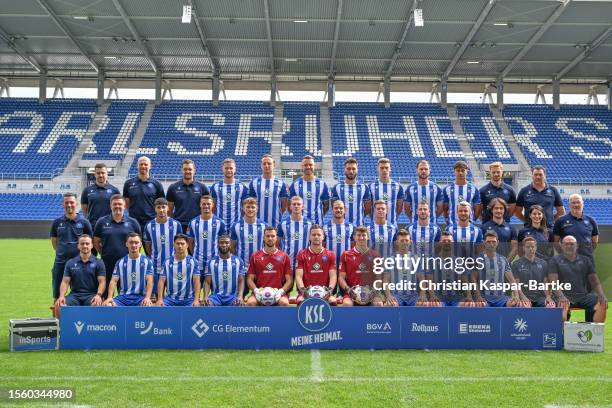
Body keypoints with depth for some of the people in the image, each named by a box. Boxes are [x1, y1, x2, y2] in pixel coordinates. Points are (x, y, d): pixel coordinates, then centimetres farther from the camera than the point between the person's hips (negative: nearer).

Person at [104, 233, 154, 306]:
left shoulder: (147, 262, 4)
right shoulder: (120, 262, 10)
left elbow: (150, 281, -5)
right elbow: (113, 281, 3)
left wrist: (147, 298, -23)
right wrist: (109, 297, -15)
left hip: (140, 297, -2)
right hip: (123, 297, 2)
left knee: (149, 306, -36)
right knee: (107, 305, -28)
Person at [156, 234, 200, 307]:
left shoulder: (193, 262, 0)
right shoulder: (167, 262, 6)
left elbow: (196, 281, -6)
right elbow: (161, 281, 2)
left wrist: (196, 300, -17)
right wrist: (160, 299, -10)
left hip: (188, 299, -2)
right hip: (171, 298, 2)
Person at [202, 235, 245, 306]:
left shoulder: (238, 261, 7)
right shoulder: (211, 262, 9)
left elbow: (241, 281, 3)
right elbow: (207, 282, 5)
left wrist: (240, 296, -16)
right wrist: (205, 296, -15)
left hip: (232, 296, -1)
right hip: (216, 295, 1)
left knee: (240, 304, -34)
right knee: (207, 305, -32)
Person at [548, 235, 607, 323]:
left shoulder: (585, 260, 19)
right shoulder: (555, 260, 9)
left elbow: (595, 281, 15)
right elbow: (554, 282, -4)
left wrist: (601, 295, -5)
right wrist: (561, 296, -22)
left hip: (583, 295, 3)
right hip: (565, 296, -3)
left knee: (602, 304, -24)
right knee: (563, 305, -37)